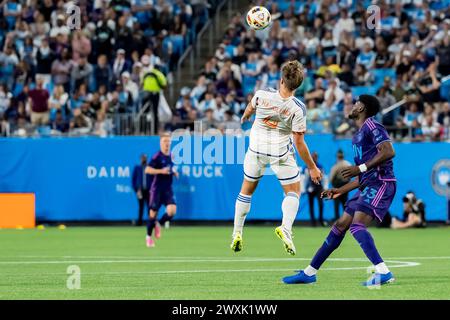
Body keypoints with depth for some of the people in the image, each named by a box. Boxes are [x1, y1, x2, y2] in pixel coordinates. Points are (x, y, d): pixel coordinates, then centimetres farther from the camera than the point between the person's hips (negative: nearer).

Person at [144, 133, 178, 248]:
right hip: (157, 189, -5)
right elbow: (147, 170, -17)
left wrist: (174, 173, 6)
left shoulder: (172, 156, 9)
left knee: (172, 210, -15)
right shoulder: (157, 156, -11)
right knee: (153, 213, 0)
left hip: (168, 189, 5)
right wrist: (161, 171, -26)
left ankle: (159, 224, 13)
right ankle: (149, 236, 18)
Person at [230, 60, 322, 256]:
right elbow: (299, 143, -17)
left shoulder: (262, 95, -19)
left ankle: (237, 233, 22)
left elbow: (249, 109, 6)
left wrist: (245, 117, 31)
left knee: (247, 190, 20)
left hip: (256, 149, 2)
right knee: (293, 192, 13)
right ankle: (286, 228, -12)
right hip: (281, 154, -2)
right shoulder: (297, 108, -23)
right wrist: (312, 168, -5)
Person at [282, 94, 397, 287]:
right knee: (340, 226, 11)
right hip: (369, 186, 10)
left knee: (357, 226, -25)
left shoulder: (371, 126, -5)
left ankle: (383, 272, -34)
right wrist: (341, 191, 27)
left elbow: (389, 151, -21)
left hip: (380, 184, -10)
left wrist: (360, 168, -21)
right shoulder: (360, 134, 24)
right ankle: (309, 273, 17)